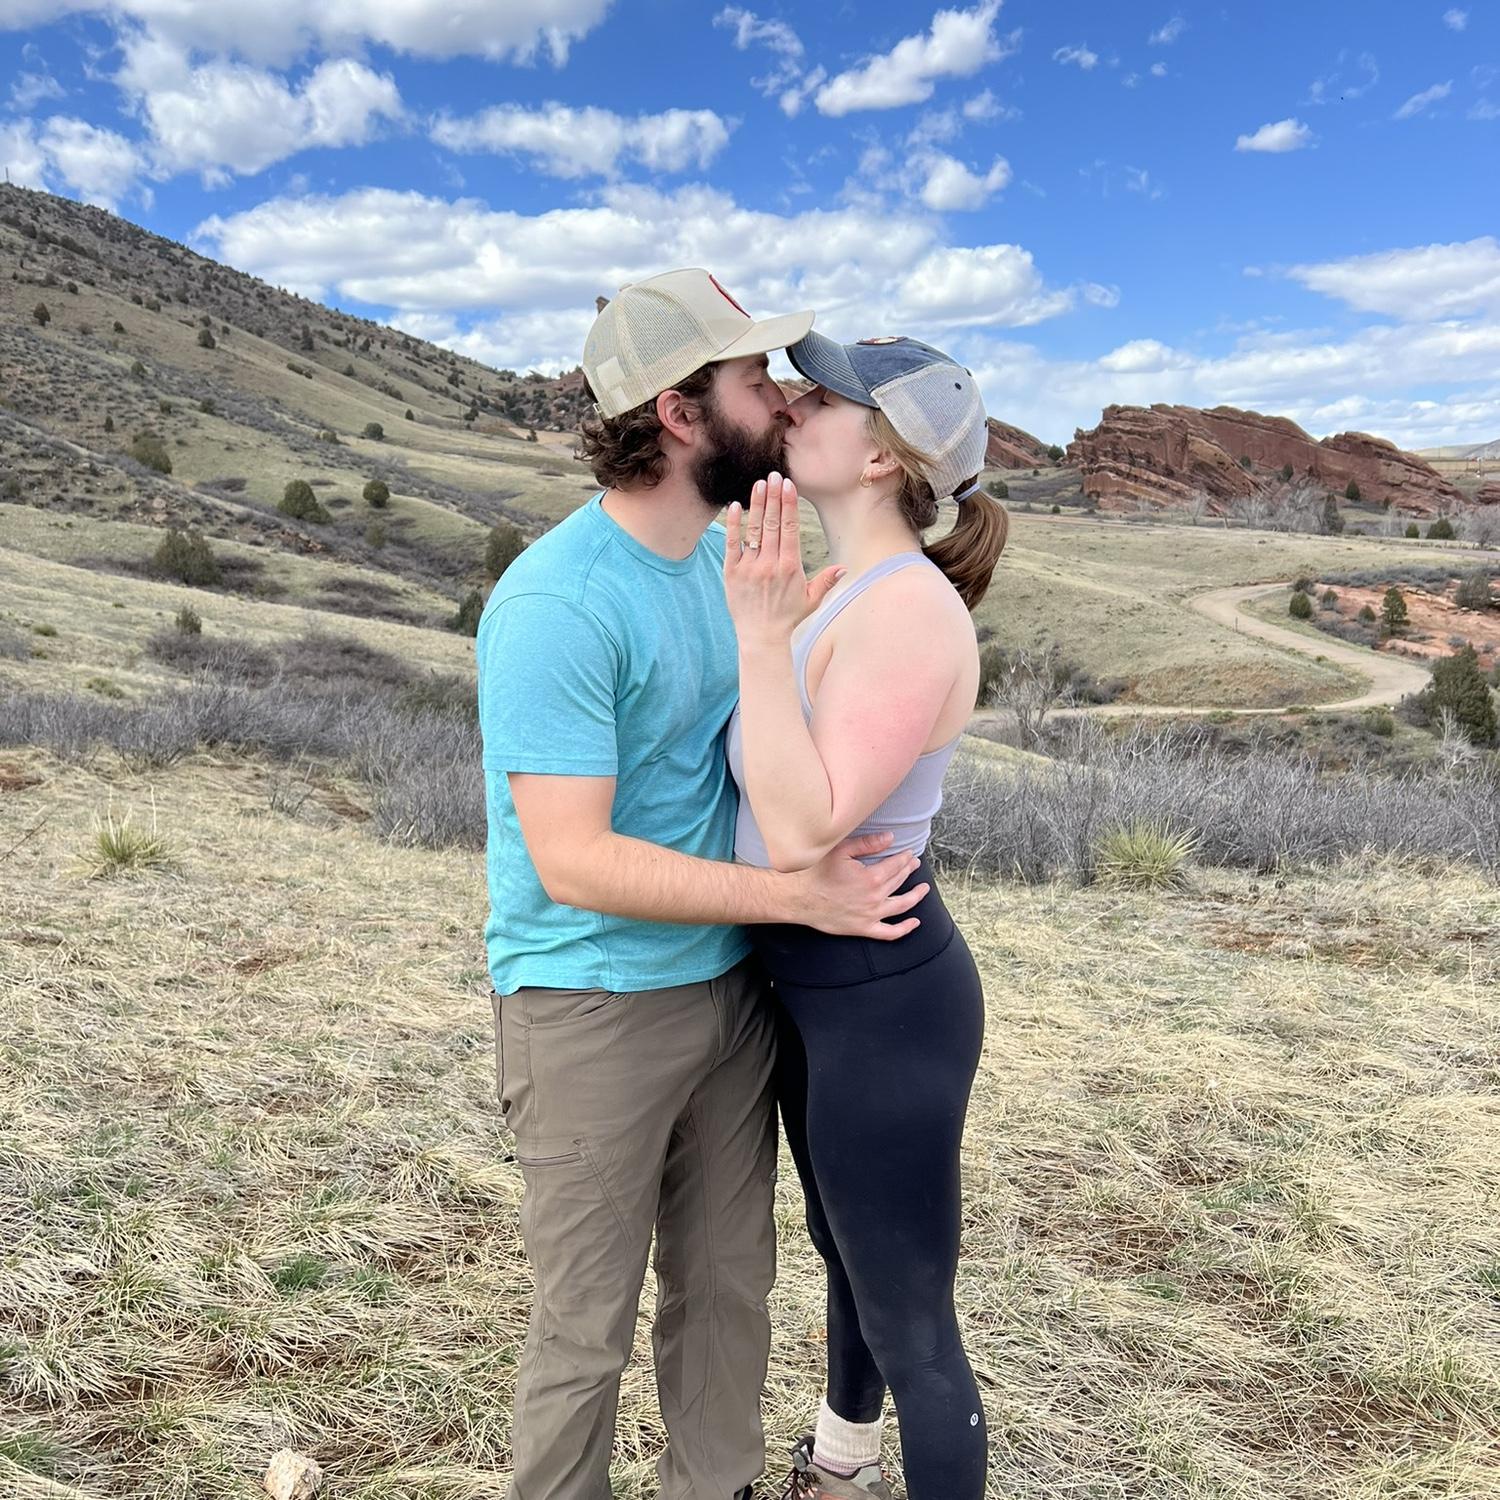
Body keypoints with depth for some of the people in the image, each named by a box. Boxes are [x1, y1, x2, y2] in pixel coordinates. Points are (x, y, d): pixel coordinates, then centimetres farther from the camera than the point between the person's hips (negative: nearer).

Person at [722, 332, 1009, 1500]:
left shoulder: (909, 614, -25)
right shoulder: (862, 596, 5)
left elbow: (800, 835, -30)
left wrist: (762, 634, -32)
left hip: (882, 1009, -10)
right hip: (829, 985, 10)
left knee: (909, 1324, 11)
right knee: (851, 1255, 31)